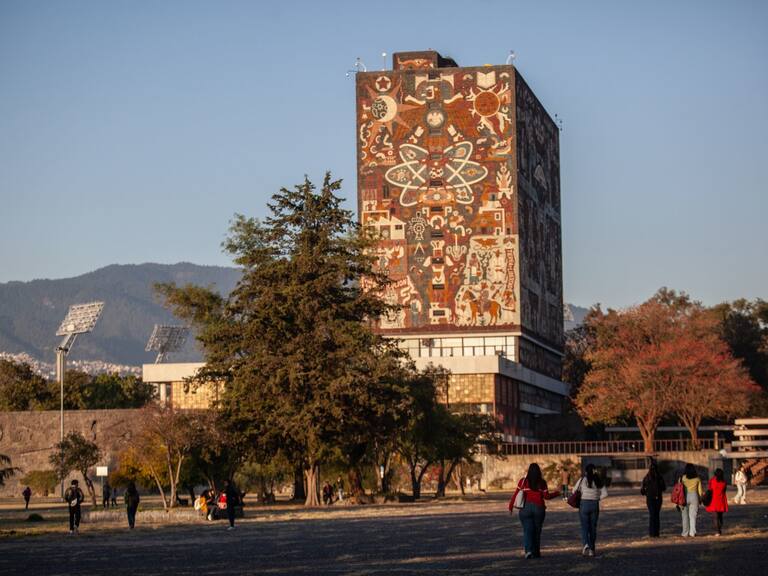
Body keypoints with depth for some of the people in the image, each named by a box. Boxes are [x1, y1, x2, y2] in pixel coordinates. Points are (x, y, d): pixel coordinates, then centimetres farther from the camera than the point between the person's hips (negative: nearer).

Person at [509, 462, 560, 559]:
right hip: (539, 508, 1)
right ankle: (536, 552, 15)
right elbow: (546, 496, -2)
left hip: (526, 508, -1)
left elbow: (516, 494, -2)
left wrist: (511, 506, 7)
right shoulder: (542, 482, -2)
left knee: (528, 530, -1)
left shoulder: (523, 481, -2)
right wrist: (556, 493, 15)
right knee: (537, 531, 12)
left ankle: (528, 550, -20)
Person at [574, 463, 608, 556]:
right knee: (593, 527, 11)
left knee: (584, 527, 0)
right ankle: (591, 549, 12)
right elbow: (605, 493, -1)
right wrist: (597, 499, 9)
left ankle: (586, 544, -25)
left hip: (584, 504, -2)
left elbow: (575, 490, 5)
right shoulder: (598, 481, 3)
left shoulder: (583, 479, -4)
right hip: (595, 505, 2)